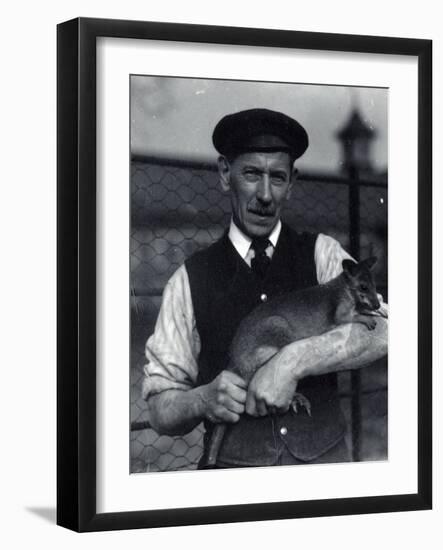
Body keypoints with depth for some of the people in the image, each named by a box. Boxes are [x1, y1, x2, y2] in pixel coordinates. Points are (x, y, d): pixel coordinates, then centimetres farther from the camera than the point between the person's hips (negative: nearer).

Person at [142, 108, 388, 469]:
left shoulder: (321, 254, 2)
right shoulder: (190, 280, -1)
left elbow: (379, 332, -15)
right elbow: (160, 410, -1)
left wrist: (293, 361, -26)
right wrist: (203, 400, -22)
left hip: (326, 458, 1)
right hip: (233, 465, -1)